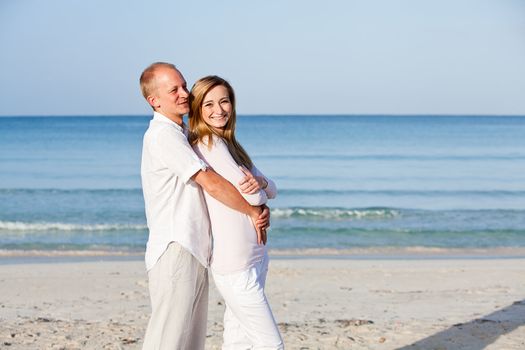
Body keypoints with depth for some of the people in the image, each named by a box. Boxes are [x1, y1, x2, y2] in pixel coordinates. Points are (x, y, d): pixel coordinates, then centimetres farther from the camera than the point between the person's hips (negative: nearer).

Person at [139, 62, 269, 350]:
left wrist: (259, 204, 2)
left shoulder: (183, 133, 18)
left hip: (195, 251, 10)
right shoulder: (163, 135, -13)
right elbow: (211, 184, -19)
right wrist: (254, 212, -8)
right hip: (175, 251, -10)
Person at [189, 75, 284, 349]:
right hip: (236, 267, -8)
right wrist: (255, 190, 4)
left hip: (255, 259, 8)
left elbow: (271, 191, 8)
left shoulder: (229, 144, 14)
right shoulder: (209, 144, -13)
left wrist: (261, 182, -14)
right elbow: (253, 197, -19)